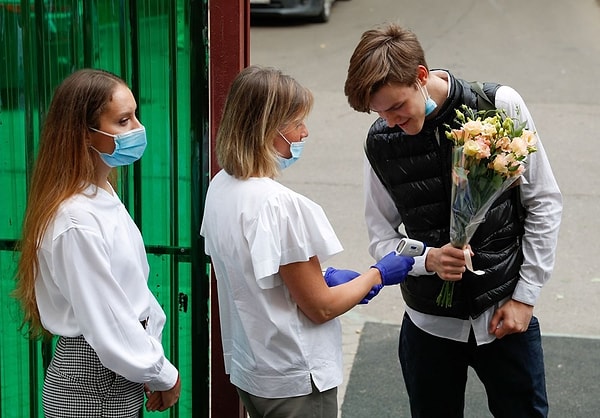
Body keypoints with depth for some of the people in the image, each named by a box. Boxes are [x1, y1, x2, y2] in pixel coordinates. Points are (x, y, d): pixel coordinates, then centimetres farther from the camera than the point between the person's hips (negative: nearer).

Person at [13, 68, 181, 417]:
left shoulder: (105, 196, 7)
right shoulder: (78, 221, -23)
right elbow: (108, 328, -22)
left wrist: (153, 357, 2)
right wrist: (164, 375, -10)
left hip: (122, 378, 9)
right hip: (93, 387, -9)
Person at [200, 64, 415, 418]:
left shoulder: (220, 187, 0)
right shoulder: (282, 205, -26)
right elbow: (320, 308, -18)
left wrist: (323, 278, 8)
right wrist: (378, 275, -4)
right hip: (293, 382, -8)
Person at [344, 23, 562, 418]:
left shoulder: (501, 106, -12)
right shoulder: (380, 143, -6)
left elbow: (544, 204, -5)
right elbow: (382, 236, 1)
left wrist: (525, 295, -6)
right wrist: (428, 259, -20)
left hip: (505, 313, -1)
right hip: (430, 322, 2)